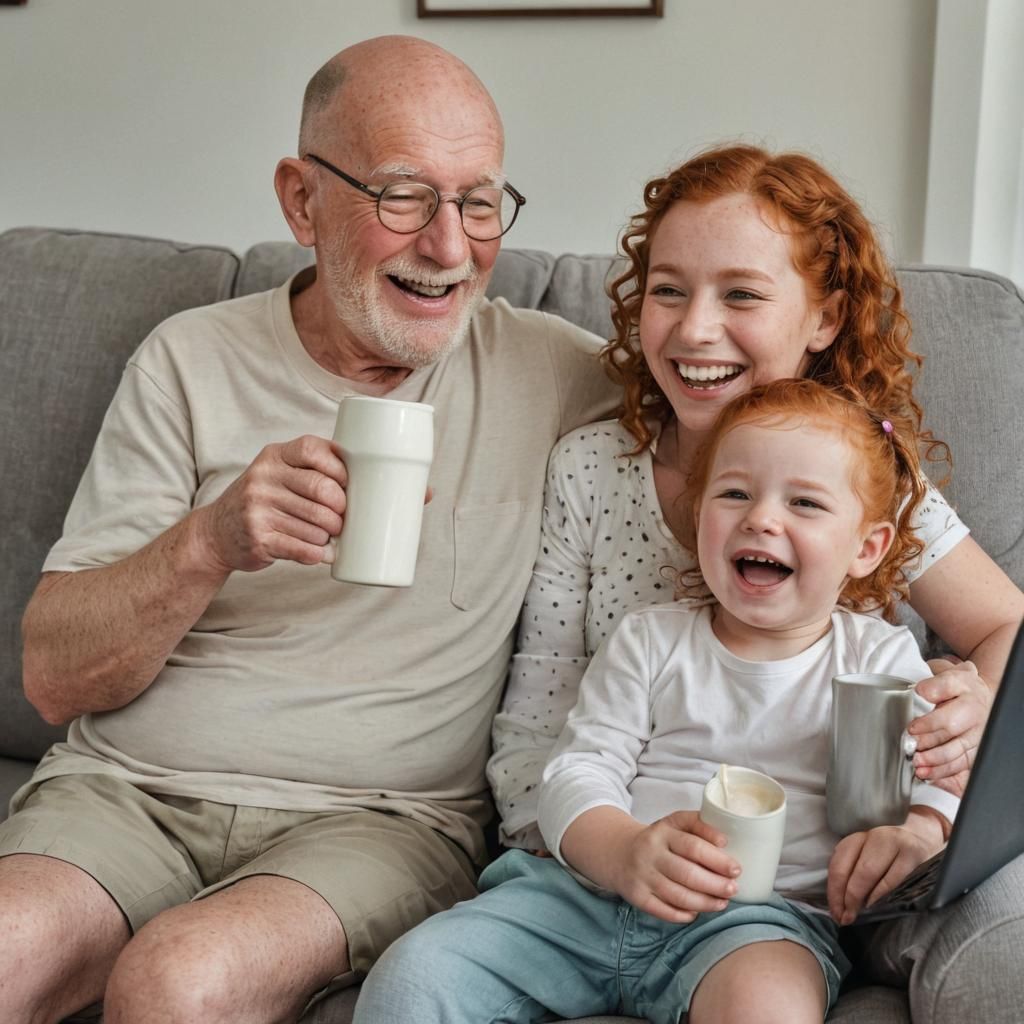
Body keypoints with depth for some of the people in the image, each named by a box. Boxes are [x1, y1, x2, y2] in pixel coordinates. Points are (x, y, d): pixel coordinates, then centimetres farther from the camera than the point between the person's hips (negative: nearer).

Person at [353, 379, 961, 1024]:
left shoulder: (880, 658, 12)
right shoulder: (652, 639, 15)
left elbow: (943, 772, 8)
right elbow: (580, 768, 6)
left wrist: (915, 831, -17)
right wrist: (625, 853, -17)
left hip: (764, 913, -2)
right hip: (593, 891, 3)